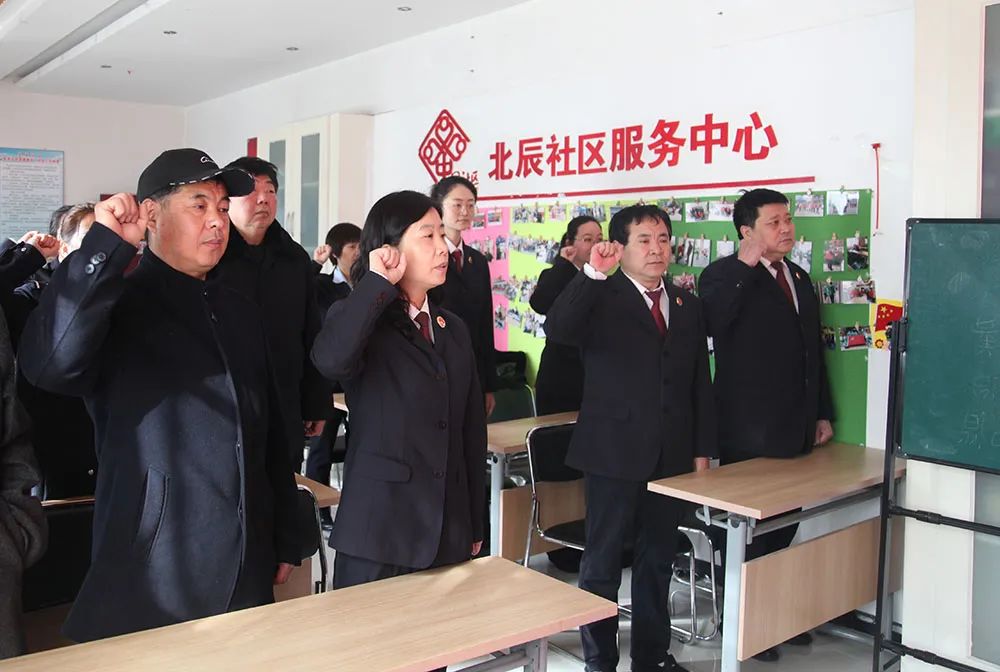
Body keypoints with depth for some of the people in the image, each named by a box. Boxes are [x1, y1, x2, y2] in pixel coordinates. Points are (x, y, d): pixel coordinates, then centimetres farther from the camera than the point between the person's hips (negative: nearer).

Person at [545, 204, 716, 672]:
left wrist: (702, 450, 9)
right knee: (603, 561, 6)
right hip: (614, 453, -5)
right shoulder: (600, 298, -5)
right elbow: (557, 330, -26)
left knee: (657, 560, 16)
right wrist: (591, 274, -31)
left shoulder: (687, 305, 10)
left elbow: (700, 383, 11)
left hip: (671, 456, 5)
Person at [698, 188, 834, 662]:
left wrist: (822, 413, 16)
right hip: (748, 434, -7)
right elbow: (712, 322, -31)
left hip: (795, 430, 7)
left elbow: (813, 350, 19)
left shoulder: (799, 278, 14)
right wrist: (747, 265, -28)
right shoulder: (725, 275, -9)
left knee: (784, 527, 16)